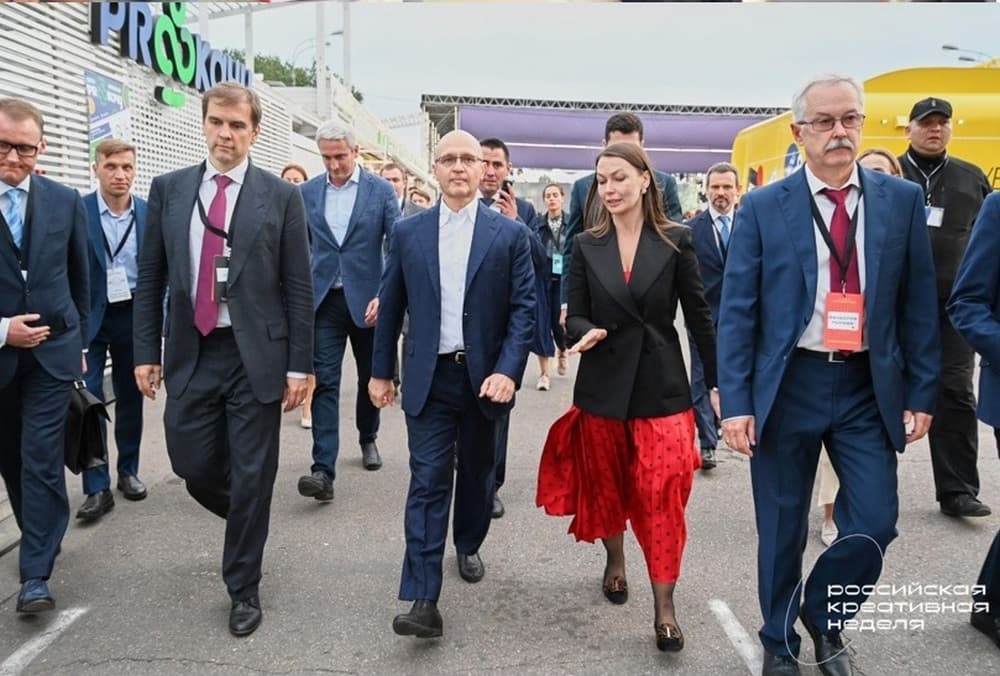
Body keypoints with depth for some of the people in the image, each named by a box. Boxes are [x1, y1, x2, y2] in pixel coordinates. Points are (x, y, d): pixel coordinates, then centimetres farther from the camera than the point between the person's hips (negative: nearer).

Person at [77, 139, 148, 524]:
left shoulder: (150, 213, 0)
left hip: (133, 316, 3)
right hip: (88, 317, -3)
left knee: (130, 398, 13)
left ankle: (128, 471, 29)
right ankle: (97, 488, 2)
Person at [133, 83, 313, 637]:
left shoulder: (281, 196, -2)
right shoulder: (168, 189, 6)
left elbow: (298, 287, -2)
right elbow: (150, 278, 8)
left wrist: (299, 365, -6)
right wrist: (146, 351, 3)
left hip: (256, 354, -2)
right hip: (190, 353, 3)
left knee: (252, 476, 4)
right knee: (193, 466, 8)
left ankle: (243, 588, 22)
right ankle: (246, 519, 41)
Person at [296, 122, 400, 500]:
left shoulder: (381, 190, -2)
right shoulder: (307, 192, 4)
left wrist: (385, 295, -15)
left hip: (366, 299, 0)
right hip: (324, 300, 1)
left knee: (370, 377, 15)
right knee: (324, 382, -8)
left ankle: (368, 438, 38)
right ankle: (323, 470, -11)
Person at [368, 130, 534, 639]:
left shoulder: (509, 234, -1)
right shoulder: (408, 233, 3)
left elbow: (523, 307, -4)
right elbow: (390, 306, 9)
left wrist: (508, 371, -15)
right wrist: (380, 371, 10)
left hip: (484, 376, 1)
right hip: (429, 378, 0)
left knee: (476, 473, 16)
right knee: (428, 482, -5)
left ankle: (468, 546, 43)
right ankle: (423, 600, -5)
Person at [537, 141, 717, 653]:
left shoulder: (676, 241, -2)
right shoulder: (586, 246, 2)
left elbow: (699, 316, 0)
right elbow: (575, 317, 2)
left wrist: (719, 382, 0)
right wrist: (585, 334, -21)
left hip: (662, 386, -2)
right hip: (602, 385, 2)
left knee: (663, 495, -3)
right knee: (605, 486, 15)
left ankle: (664, 605, 8)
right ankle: (615, 561, 42)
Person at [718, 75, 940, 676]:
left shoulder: (903, 200, 3)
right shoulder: (763, 208, -3)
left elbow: (918, 305, 5)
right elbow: (736, 311, -4)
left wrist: (922, 393, 1)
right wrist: (736, 402, -10)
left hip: (870, 388, 2)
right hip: (788, 385, -1)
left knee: (875, 523, 0)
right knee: (782, 531, 10)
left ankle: (823, 616, 30)